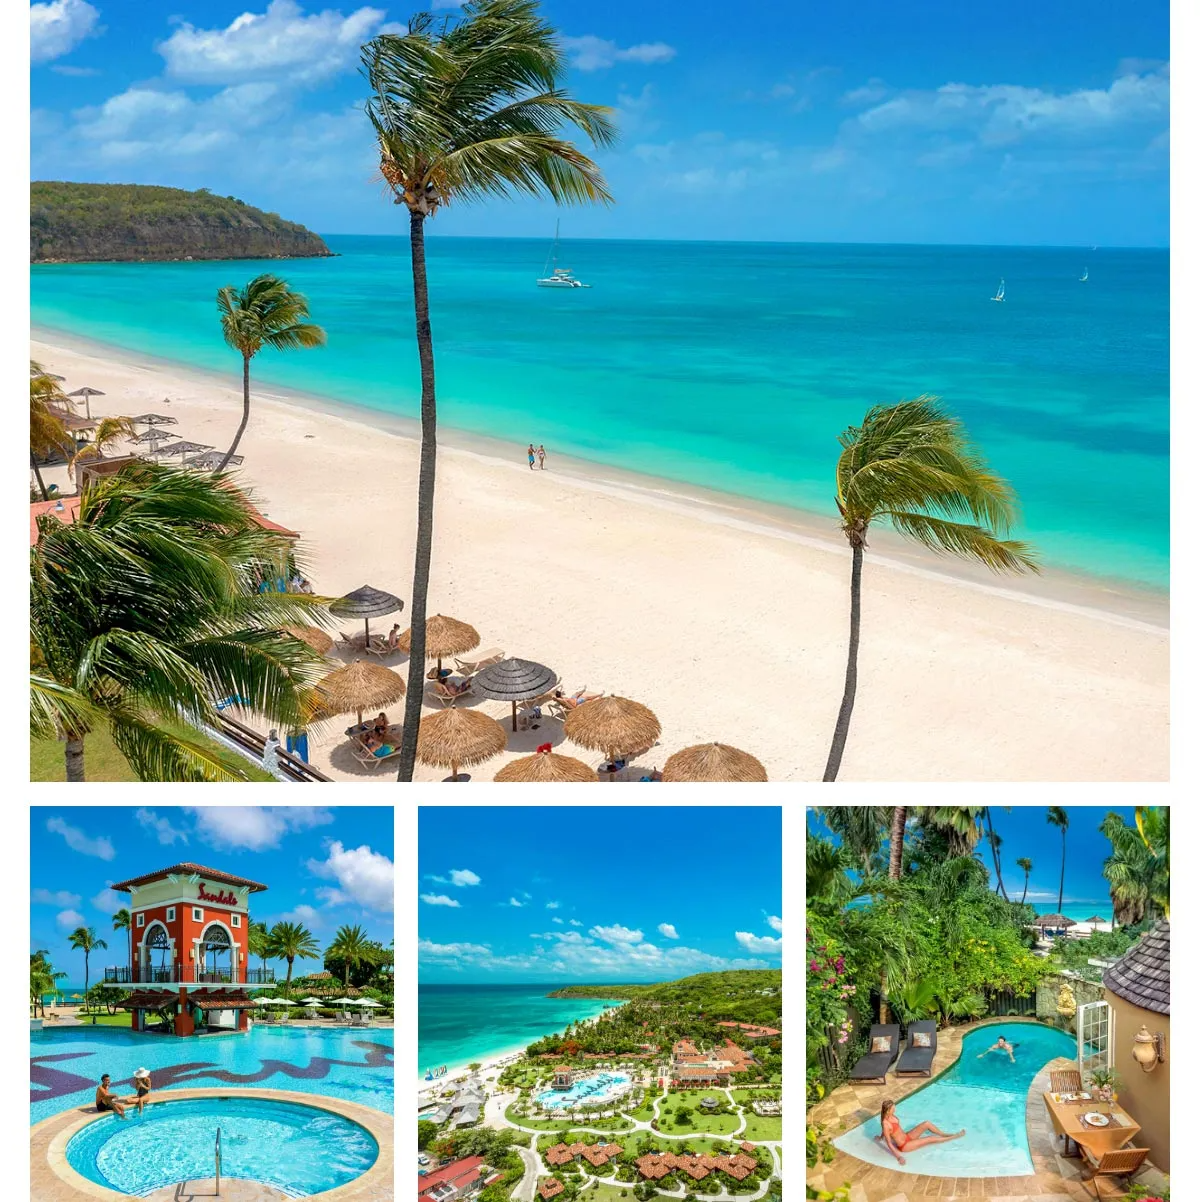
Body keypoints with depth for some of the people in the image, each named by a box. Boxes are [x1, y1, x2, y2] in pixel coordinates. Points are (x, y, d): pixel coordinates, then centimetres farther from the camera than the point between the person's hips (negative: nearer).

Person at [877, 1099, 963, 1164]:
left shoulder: (891, 1116, -4)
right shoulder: (886, 1124, -30)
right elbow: (889, 1143, -26)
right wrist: (898, 1156, -29)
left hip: (907, 1137, 8)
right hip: (904, 1146, -8)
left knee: (927, 1123, -2)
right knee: (931, 1139, -5)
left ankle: (945, 1134, 18)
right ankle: (954, 1137, 13)